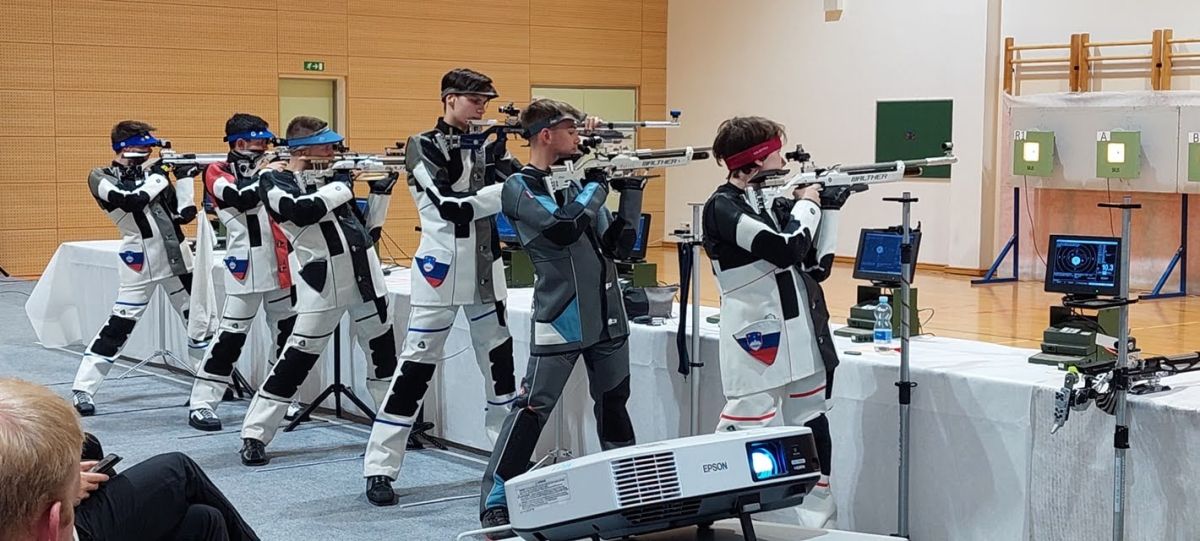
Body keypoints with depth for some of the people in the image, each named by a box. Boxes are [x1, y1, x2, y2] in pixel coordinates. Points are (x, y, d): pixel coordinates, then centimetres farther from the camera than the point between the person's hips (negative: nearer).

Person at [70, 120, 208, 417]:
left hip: (177, 257, 6)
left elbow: (184, 214, 6)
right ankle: (82, 390, -1)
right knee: (119, 325, -7)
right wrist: (158, 176, -11)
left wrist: (185, 177, -3)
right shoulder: (102, 178, -2)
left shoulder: (151, 173, 12)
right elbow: (131, 201, -22)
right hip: (141, 261, -5)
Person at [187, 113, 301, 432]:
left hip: (280, 264, 6)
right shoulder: (218, 173, -1)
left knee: (289, 331, 9)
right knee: (231, 334, -8)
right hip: (246, 267, -6)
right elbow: (241, 199, -20)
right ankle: (201, 404, -2)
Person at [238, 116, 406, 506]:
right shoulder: (274, 181, 2)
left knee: (386, 368, 2)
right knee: (295, 362, 3)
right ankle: (254, 434, 29)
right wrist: (345, 183, -9)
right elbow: (302, 211, -20)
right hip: (322, 286, -5)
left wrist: (381, 190, 8)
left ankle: (381, 468, 7)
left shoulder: (335, 175, 16)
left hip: (366, 279, 5)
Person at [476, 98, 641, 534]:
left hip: (607, 313, 7)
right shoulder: (519, 187, -7)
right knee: (532, 409, -8)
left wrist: (631, 189, 0)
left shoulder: (576, 179, 12)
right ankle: (494, 503, -2)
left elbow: (620, 245, 9)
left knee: (613, 403, 17)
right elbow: (562, 227, -25)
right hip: (560, 317, -7)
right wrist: (598, 182, -13)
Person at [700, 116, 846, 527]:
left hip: (801, 339, 8)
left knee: (813, 433, 13)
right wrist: (807, 204, -7)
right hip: (758, 344, -8)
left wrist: (828, 208, 7)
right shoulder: (723, 208, -12)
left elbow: (816, 264, 13)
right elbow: (787, 249, -23)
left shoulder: (773, 200, 12)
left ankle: (823, 526, 23)